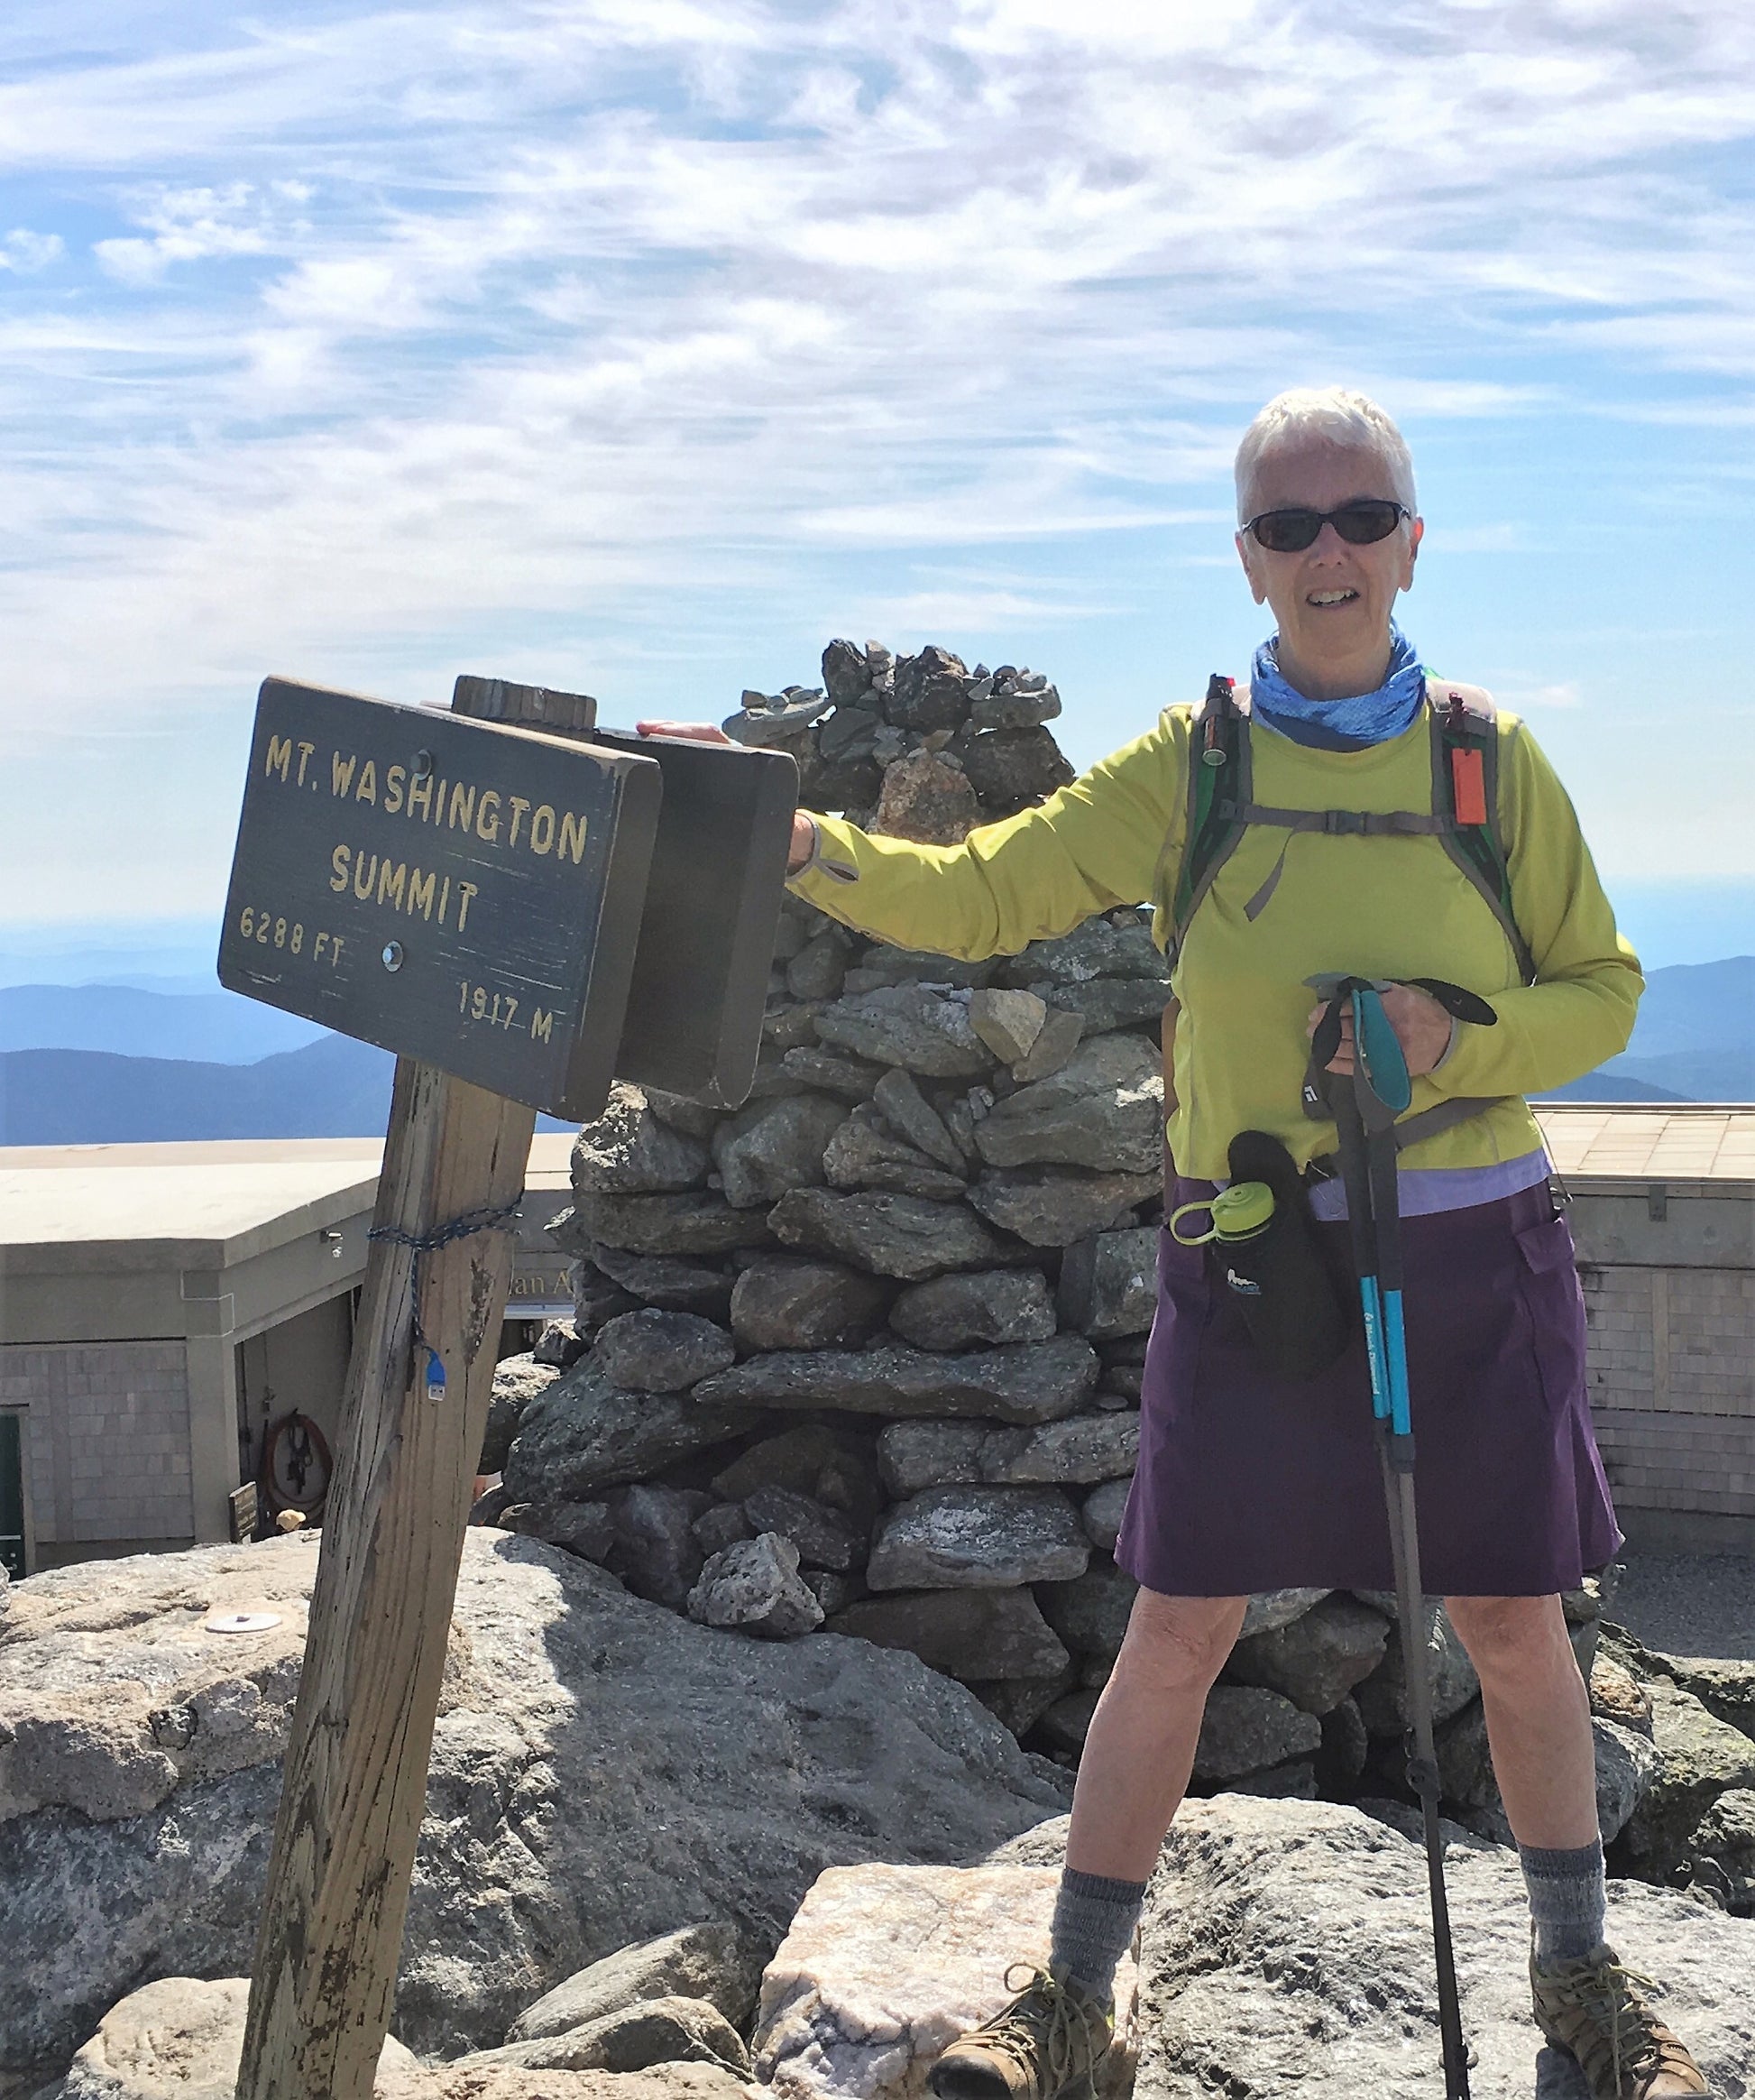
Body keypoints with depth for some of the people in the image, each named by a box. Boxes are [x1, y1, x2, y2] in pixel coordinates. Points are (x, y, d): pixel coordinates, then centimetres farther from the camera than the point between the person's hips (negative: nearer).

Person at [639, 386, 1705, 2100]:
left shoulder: (1491, 763, 1)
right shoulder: (1188, 768, 0)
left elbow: (1601, 991, 6)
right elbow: (982, 895, -6)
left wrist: (1456, 1045, -14)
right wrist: (792, 842, -21)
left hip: (1473, 1261, 1)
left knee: (1514, 1626, 11)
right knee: (1178, 1629, 2)